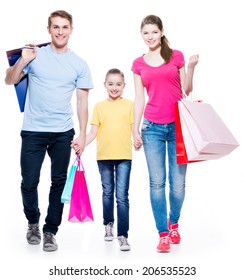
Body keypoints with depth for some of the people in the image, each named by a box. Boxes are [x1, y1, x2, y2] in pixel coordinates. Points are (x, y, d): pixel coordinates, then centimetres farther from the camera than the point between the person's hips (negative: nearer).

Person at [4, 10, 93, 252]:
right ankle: (32, 222, 29)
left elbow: (82, 101, 5)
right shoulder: (36, 55, 2)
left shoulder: (79, 64, 5)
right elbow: (10, 81, 0)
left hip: (63, 132, 1)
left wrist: (82, 135, 0)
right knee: (29, 182, 2)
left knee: (59, 182, 6)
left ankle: (50, 232, 19)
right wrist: (23, 61, -16)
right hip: (33, 131, -1)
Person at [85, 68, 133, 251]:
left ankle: (123, 236, -3)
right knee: (107, 193, 17)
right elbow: (94, 131, 4)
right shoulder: (99, 106, 6)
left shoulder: (129, 105, 3)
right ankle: (108, 224, 36)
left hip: (124, 156, -2)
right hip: (104, 156, 2)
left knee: (122, 196, -7)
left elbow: (134, 128, 0)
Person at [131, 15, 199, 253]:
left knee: (178, 182, 0)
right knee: (156, 182, -2)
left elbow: (186, 91, 10)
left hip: (178, 125, -1)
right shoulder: (138, 64, 11)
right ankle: (163, 234, 8)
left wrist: (190, 68, -4)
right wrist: (135, 129, 6)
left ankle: (173, 224, 25)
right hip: (152, 127, 1)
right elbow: (139, 99, 10)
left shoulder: (176, 56, 7)